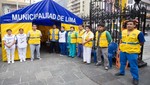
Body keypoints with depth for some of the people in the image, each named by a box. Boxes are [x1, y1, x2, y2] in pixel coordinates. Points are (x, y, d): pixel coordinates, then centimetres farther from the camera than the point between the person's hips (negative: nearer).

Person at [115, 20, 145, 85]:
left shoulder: (138, 33, -12)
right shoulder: (123, 32, 5)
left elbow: (142, 42, -5)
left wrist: (134, 47, -2)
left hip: (132, 52, -5)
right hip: (123, 51, 6)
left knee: (133, 66, 3)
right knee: (122, 63, 21)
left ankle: (135, 78, 21)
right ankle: (121, 72, 42)